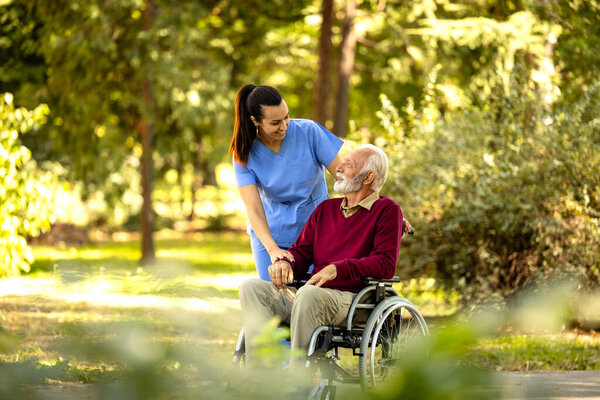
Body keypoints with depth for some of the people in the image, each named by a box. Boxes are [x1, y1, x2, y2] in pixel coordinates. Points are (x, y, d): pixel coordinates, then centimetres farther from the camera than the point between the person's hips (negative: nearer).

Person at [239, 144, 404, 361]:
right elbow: (302, 250, 21)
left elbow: (386, 264, -9)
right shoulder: (326, 209, 25)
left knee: (308, 294, -39)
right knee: (251, 287, -16)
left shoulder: (387, 211, 4)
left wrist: (338, 269, -22)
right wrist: (286, 263, -4)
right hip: (311, 295, 7)